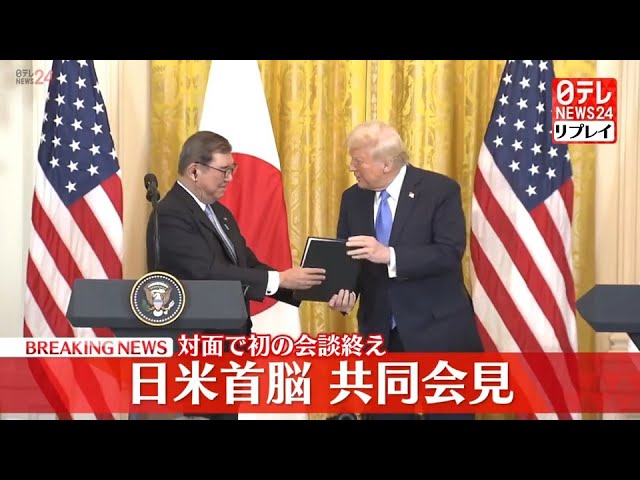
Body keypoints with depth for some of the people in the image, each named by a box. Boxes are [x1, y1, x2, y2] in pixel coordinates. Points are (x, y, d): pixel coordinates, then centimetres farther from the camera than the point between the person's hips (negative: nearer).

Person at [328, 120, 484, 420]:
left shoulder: (440, 190, -9)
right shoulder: (353, 198, 7)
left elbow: (450, 252, -19)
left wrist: (389, 255, -29)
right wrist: (344, 292, -13)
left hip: (438, 330, -4)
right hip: (380, 333, 5)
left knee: (448, 412, 3)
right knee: (383, 412, 9)